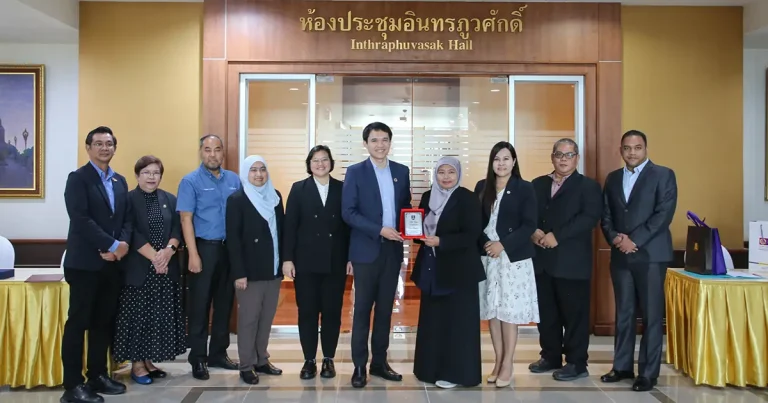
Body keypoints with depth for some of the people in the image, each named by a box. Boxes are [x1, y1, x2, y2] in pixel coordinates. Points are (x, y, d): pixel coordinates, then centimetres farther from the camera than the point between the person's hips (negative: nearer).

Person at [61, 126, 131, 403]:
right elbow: (81, 220, -17)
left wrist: (121, 245, -7)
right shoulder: (78, 178, -6)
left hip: (113, 263, 6)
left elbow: (127, 219, 11)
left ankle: (98, 375, 22)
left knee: (104, 322, 11)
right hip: (85, 263, -6)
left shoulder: (120, 181, 14)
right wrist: (112, 245, -18)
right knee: (78, 322, -1)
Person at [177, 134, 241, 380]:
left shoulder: (234, 180, 8)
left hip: (230, 248, 4)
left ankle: (218, 353, 24)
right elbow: (186, 219, -9)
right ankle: (198, 358, 13)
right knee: (200, 304, 2)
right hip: (204, 248, -4)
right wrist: (193, 255, -15)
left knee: (224, 302, 12)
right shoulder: (191, 181, -4)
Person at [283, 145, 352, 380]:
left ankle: (328, 359, 19)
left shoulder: (343, 189, 5)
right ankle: (309, 360, 15)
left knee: (332, 311, 6)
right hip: (306, 261, 0)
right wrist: (287, 258, -6)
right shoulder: (299, 189, 4)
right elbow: (290, 226, 0)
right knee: (307, 311, 4)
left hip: (335, 261, 1)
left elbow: (349, 225, 3)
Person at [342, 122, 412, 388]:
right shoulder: (355, 172, -3)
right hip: (367, 249, -4)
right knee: (362, 308, 3)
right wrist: (380, 230, -18)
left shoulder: (402, 171, 9)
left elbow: (405, 206, 15)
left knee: (385, 308, 11)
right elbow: (348, 213, -10)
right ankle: (359, 366, 13)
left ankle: (379, 362, 22)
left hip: (393, 249, 4)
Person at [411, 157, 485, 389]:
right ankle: (431, 369, 21)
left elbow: (472, 235, -14)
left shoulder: (467, 199, -8)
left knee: (457, 322, 1)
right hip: (431, 268, 6)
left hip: (458, 270, -6)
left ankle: (455, 372, 11)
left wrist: (440, 242, -21)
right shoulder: (428, 197, 11)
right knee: (431, 320, 10)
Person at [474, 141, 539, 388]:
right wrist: (485, 243, -10)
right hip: (487, 255, 4)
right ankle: (498, 362, 17)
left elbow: (529, 225, -8)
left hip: (513, 256, -4)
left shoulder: (524, 188, -3)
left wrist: (503, 245, -16)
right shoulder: (482, 187, 7)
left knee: (509, 310, -1)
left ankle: (508, 365, 9)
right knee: (492, 310, 7)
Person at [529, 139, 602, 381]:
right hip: (542, 259, 5)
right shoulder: (538, 184, 15)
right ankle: (551, 357, 25)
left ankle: (576, 363, 11)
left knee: (574, 313, 1)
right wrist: (534, 232, -11)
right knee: (546, 313, 11)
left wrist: (557, 236, -20)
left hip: (572, 261, -5)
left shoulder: (589, 186, 0)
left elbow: (589, 217, -14)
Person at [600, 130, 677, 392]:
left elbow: (664, 214, -11)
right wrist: (614, 237, -8)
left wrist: (634, 240, -15)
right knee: (623, 314, 10)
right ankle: (622, 366, 20)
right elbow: (605, 215, 12)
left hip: (651, 255, -5)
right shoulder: (613, 178, 14)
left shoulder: (663, 175, -1)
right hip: (620, 255, 5)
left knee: (651, 316, 0)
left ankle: (648, 373, 7)